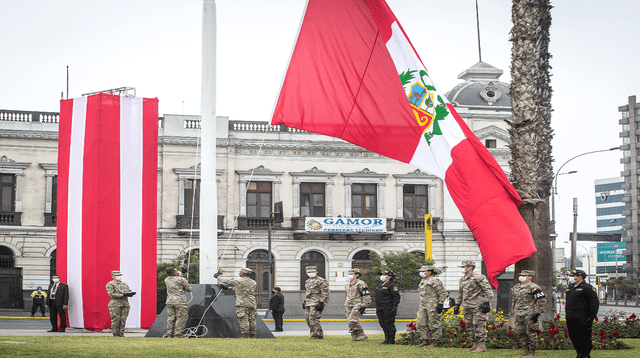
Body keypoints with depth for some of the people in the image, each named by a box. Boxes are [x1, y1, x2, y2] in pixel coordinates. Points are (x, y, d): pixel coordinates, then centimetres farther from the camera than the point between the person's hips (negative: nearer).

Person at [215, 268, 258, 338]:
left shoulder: (239, 281, -7)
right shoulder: (254, 283, 15)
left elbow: (227, 280, 7)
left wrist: (217, 277, 26)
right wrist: (229, 288, 34)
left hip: (242, 304, -6)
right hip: (252, 304, 6)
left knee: (243, 320, -8)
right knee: (252, 320, 6)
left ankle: (245, 335, -15)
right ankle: (252, 336, 5)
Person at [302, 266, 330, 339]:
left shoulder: (321, 281, -7)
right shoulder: (307, 282, 19)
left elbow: (325, 293, -12)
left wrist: (321, 303, -19)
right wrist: (304, 301, 20)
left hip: (316, 303, -9)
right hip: (308, 304, 9)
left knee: (313, 319, -15)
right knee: (308, 319, 6)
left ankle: (318, 335, -9)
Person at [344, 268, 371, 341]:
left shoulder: (360, 284, -9)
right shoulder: (347, 285, 17)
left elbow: (366, 296, -11)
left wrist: (363, 306, -17)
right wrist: (346, 305, 24)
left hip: (357, 305, -9)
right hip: (349, 306, 9)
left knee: (352, 321, -19)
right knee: (349, 322, 3)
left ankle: (362, 335, -8)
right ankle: (354, 337, 10)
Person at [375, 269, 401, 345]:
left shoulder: (392, 285, -8)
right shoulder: (380, 286, 19)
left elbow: (396, 297, -13)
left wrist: (394, 307, -19)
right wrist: (377, 308, 21)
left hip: (388, 309, -9)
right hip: (380, 309, 9)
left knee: (389, 324, -7)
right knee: (383, 324, 9)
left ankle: (391, 340, -2)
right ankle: (387, 339, 16)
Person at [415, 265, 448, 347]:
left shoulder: (434, 281, -10)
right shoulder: (422, 281, 18)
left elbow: (443, 293, -12)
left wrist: (440, 304, -17)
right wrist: (421, 305, 24)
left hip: (432, 306, -9)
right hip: (423, 306, 9)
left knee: (434, 324, -4)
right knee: (420, 324, 5)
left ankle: (435, 342, 0)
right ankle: (425, 341, 11)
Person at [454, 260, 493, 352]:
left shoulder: (478, 278, -11)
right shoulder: (463, 279, 14)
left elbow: (489, 290, -11)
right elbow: (460, 293, 26)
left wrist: (486, 303, -17)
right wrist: (457, 305, 21)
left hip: (478, 307, -8)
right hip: (468, 307, 8)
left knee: (479, 326, -9)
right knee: (470, 326, 9)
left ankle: (481, 346, -6)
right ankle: (475, 344, 17)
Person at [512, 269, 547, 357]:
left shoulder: (533, 287, -8)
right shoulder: (516, 287, 16)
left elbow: (542, 300, -10)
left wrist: (538, 313, -14)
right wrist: (514, 312, 23)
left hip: (530, 315, -7)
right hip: (518, 315, 7)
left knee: (531, 333, -4)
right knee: (520, 332, 8)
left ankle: (532, 351, 2)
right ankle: (526, 350, 18)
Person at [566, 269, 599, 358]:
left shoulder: (588, 288, -6)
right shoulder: (570, 288, 18)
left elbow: (595, 303, -9)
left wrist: (591, 317, -14)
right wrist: (567, 316, 20)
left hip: (582, 320, -8)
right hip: (570, 319, 8)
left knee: (584, 338, -5)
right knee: (573, 338, 10)